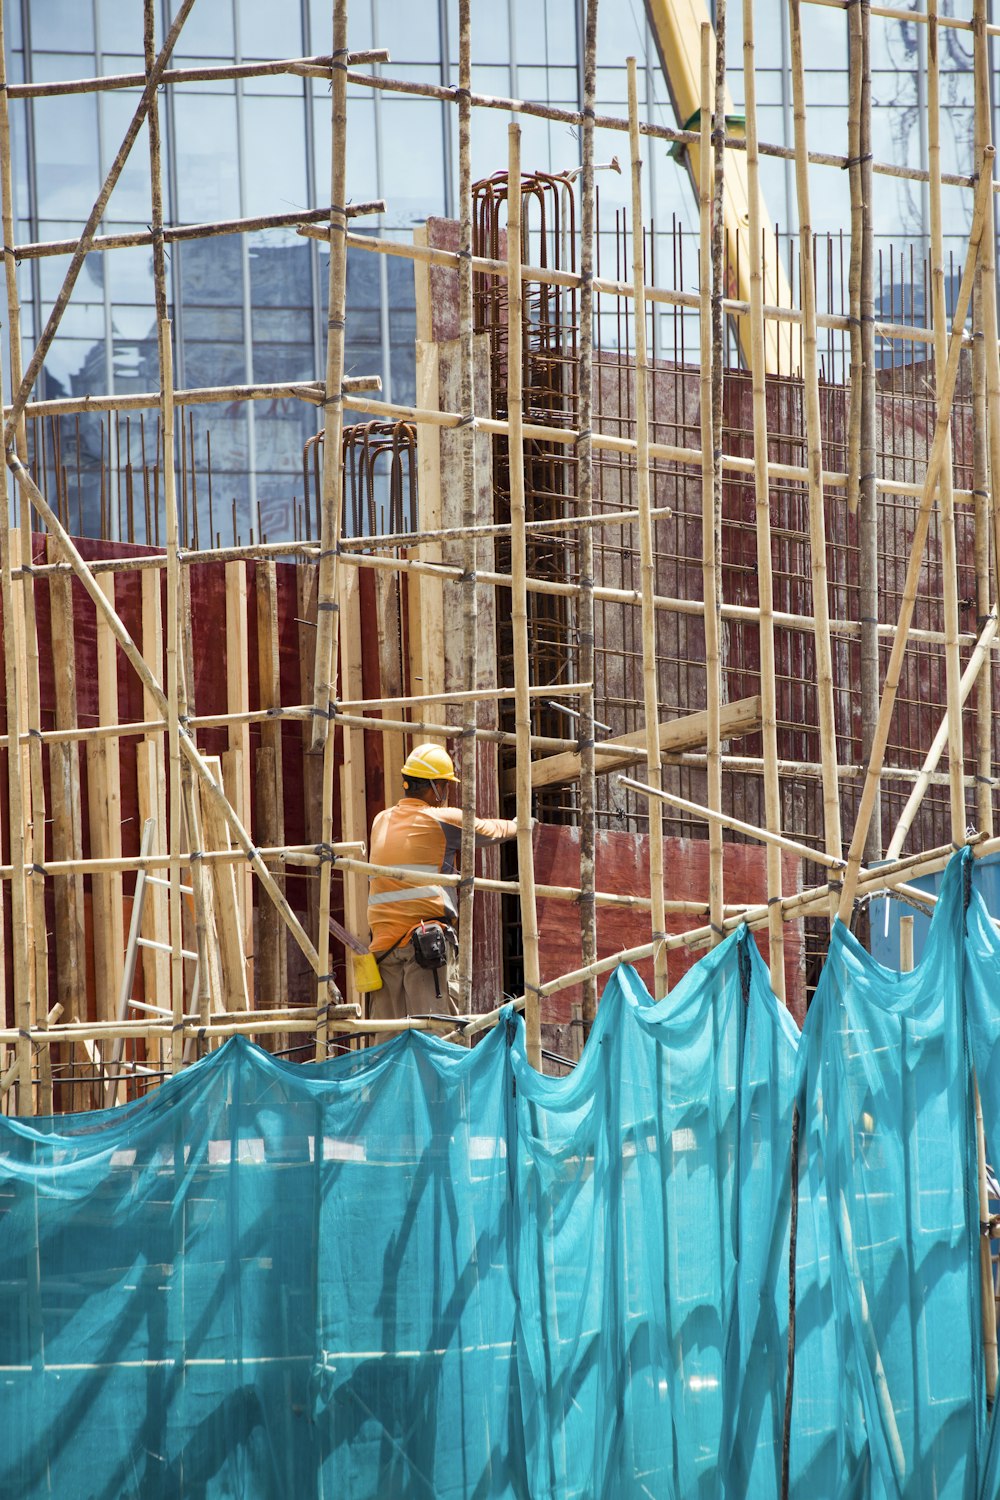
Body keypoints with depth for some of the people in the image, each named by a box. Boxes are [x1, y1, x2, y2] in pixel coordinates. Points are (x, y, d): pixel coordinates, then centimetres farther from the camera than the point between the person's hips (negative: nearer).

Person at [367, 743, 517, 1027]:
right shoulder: (443, 820, 1)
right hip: (428, 937, -6)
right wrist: (518, 825, 37)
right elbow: (492, 831, 15)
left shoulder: (381, 823, 17)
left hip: (383, 945, 6)